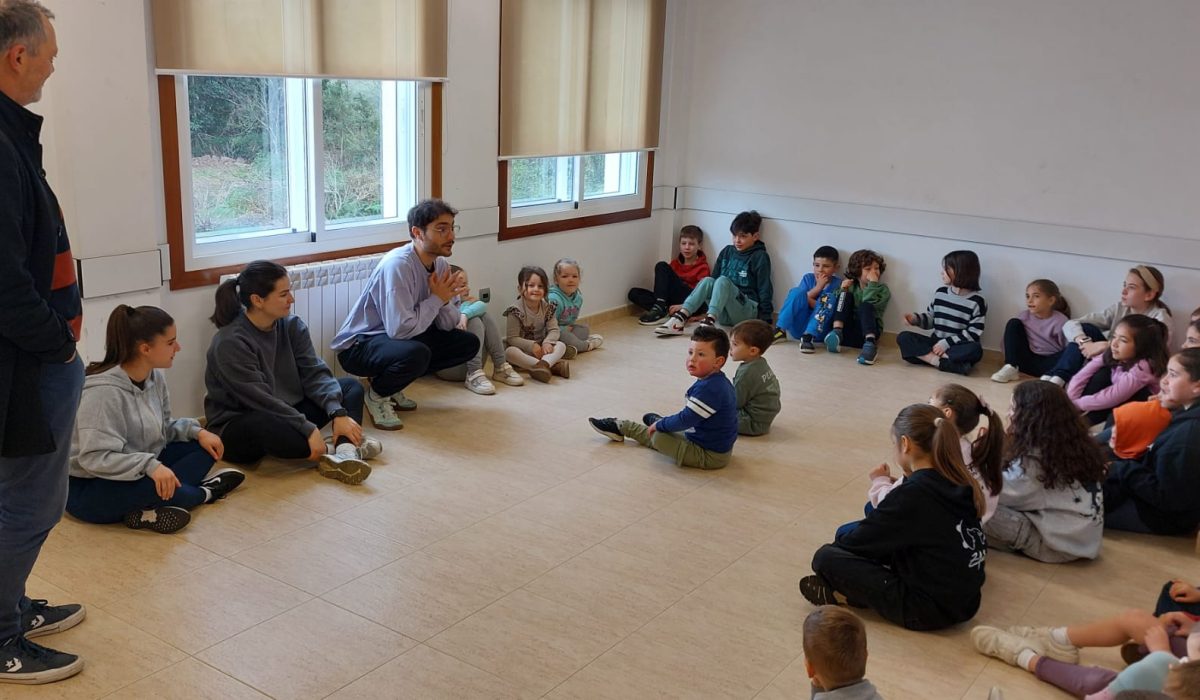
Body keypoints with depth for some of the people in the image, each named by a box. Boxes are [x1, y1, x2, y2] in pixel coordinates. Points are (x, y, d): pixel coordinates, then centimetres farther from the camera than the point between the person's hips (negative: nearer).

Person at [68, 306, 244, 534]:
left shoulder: (155, 376, 0)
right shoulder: (104, 391, -26)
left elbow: (162, 428, 12)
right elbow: (95, 457, -31)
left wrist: (197, 431, -5)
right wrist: (150, 466, -41)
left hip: (139, 472, 9)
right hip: (89, 488, -9)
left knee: (202, 446, -2)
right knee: (155, 485, -38)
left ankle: (151, 510, -19)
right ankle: (204, 493, -4)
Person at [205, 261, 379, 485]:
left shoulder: (292, 326, -1)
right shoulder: (230, 343, -21)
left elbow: (314, 373, -7)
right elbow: (260, 399, -26)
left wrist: (338, 413, -23)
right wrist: (309, 429, -30)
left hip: (289, 414, 8)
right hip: (238, 428, -7)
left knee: (351, 386, -3)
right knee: (265, 425, -42)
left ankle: (345, 452, -32)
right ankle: (347, 448, -26)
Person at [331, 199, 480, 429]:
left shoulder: (440, 264, -2)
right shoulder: (398, 265, -26)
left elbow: (447, 325, 2)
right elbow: (400, 329, -33)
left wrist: (446, 300, -19)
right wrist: (436, 298, -21)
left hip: (401, 339, 9)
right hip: (358, 345, -9)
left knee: (468, 342, 2)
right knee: (417, 353, -37)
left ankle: (392, 385, 9)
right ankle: (377, 394, -4)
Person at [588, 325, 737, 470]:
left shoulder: (708, 388, -29)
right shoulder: (721, 382, 5)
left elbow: (687, 419, -28)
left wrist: (660, 425, -12)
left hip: (709, 456, -10)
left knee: (659, 437, -8)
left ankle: (620, 426, 16)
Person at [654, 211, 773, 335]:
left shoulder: (760, 257, -3)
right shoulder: (727, 251, 12)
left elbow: (765, 290, -7)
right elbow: (714, 278, 15)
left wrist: (765, 322, -13)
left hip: (747, 312, -5)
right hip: (723, 314, 5)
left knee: (723, 280, -29)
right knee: (708, 281, -22)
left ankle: (709, 321, -51)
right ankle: (680, 318, -38)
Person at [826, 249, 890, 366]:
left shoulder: (882, 290, 3)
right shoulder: (851, 286, 14)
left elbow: (869, 305, -17)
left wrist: (873, 283, -19)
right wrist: (842, 290, -7)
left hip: (867, 331, -3)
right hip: (846, 332, 3)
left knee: (865, 305, -28)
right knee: (845, 294, -11)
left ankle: (870, 344, -45)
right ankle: (837, 333, -30)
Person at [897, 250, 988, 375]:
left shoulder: (976, 301, -8)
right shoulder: (940, 292, 7)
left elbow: (974, 333, -13)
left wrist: (947, 343, -19)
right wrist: (916, 319, -7)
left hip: (958, 348, -4)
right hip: (936, 343, 4)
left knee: (975, 350, -36)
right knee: (903, 337, -16)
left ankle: (928, 356, -33)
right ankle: (941, 359, -32)